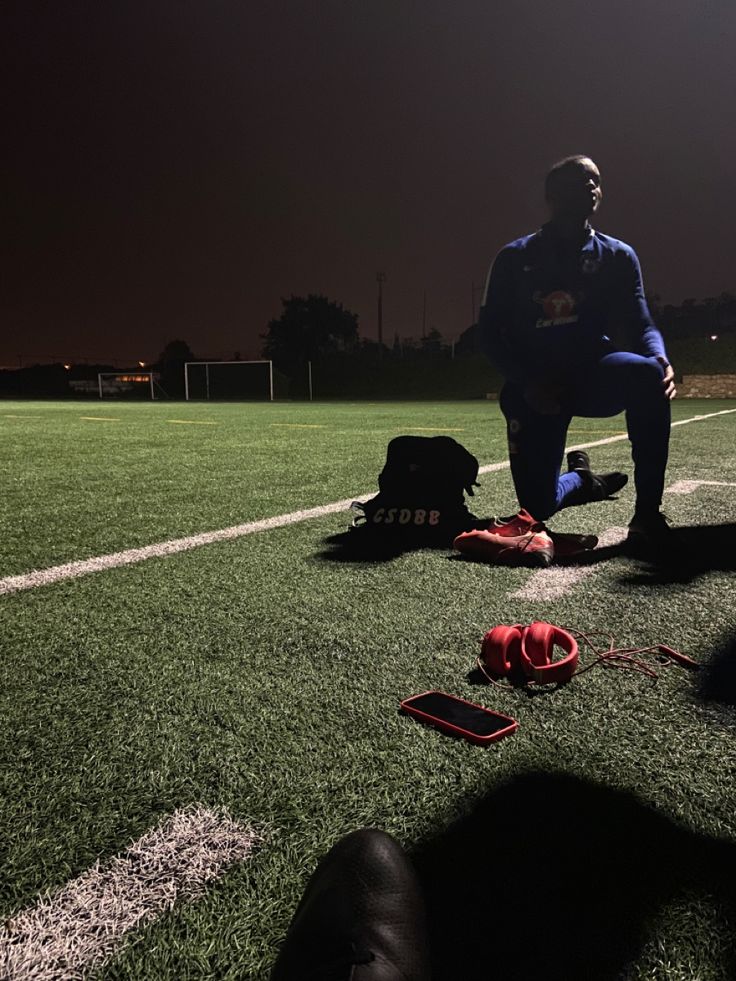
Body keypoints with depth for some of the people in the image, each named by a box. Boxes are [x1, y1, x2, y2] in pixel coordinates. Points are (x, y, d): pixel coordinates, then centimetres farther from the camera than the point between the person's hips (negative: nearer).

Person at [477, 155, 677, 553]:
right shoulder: (515, 258, 5)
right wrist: (526, 382, -17)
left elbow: (640, 325, -1)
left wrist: (660, 359, -26)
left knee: (646, 374, -36)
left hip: (594, 375, 1)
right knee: (537, 509, -9)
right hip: (535, 389, 0)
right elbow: (489, 332, 0)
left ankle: (647, 512, -25)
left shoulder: (617, 256, 8)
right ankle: (580, 478, 29)